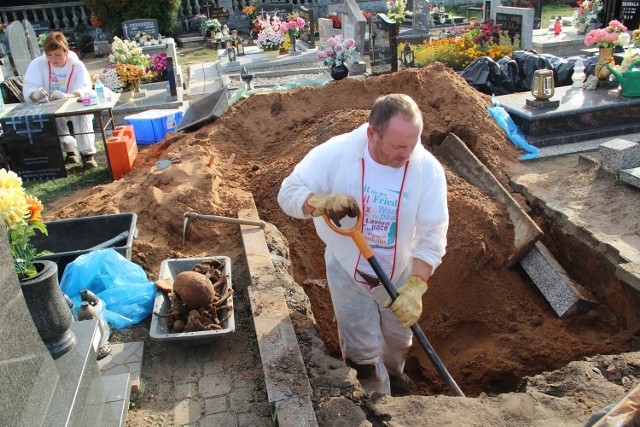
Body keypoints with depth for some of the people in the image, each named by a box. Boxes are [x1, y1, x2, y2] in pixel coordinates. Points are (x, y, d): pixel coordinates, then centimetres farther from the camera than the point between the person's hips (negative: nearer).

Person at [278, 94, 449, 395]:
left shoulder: (428, 169, -23)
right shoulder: (336, 153, -26)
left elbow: (433, 235, -21)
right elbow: (288, 192, -20)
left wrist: (415, 286, -34)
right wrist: (323, 202, -41)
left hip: (400, 275, 2)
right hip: (348, 272, -2)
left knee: (398, 340, 26)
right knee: (363, 354, 10)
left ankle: (393, 373, 63)